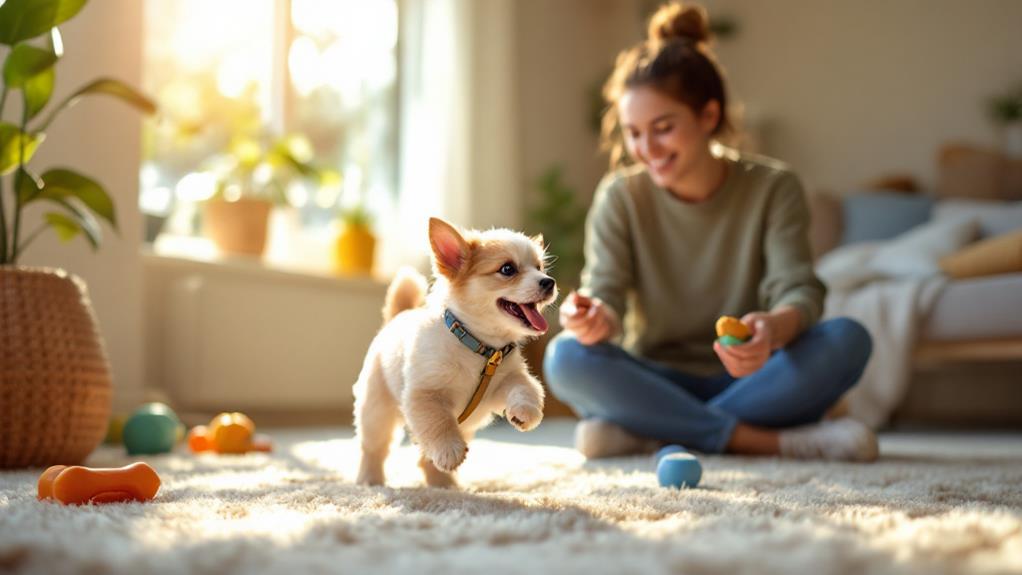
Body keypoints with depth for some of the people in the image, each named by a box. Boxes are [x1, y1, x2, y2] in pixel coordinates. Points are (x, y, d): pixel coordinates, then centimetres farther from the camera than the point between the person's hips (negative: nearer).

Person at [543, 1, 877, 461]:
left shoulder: (773, 188, -5)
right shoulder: (620, 197, -2)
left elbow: (799, 289, -16)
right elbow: (607, 294, -10)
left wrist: (774, 328, -41)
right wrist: (595, 318, -36)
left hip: (747, 383, 0)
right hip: (656, 384, 1)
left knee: (847, 340, -27)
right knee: (566, 357, -28)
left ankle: (643, 433, -29)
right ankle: (764, 441, -30)